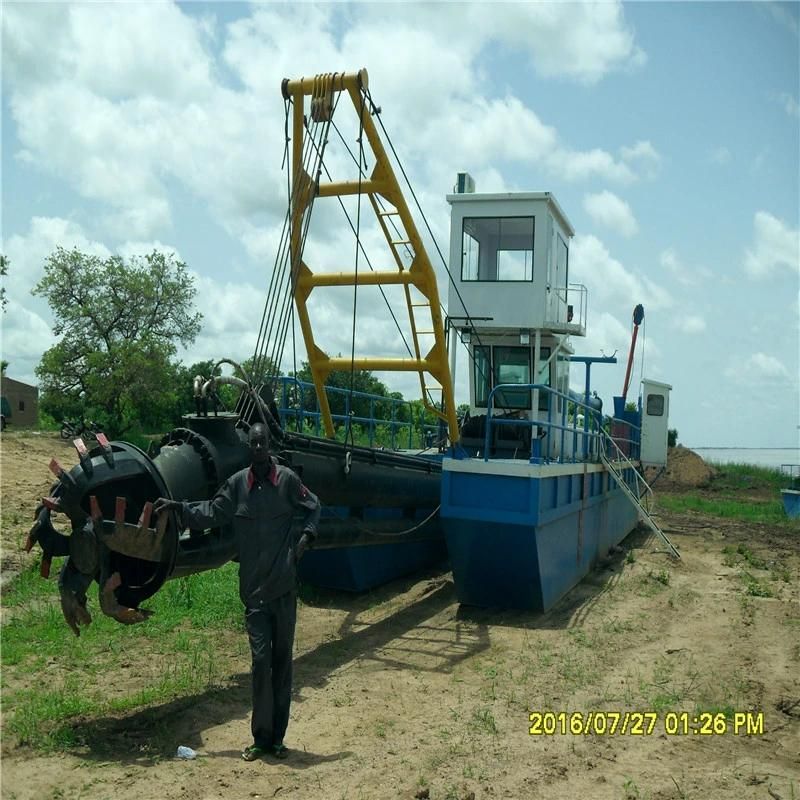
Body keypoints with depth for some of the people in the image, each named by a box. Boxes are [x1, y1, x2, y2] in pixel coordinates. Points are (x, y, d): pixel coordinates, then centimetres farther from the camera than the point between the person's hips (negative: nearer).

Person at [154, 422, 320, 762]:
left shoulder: (287, 479, -3)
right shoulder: (236, 484, 0)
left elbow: (313, 507, 11)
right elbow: (211, 513, 9)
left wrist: (307, 536, -3)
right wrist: (178, 507, -1)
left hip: (285, 587, 0)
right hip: (254, 590, 0)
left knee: (282, 661, 8)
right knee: (261, 660, -1)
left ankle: (277, 738, 18)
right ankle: (261, 738, 12)